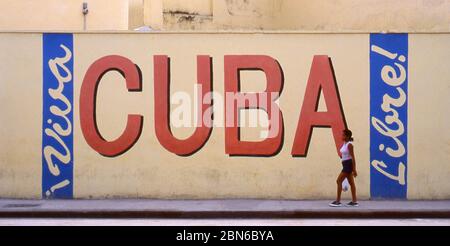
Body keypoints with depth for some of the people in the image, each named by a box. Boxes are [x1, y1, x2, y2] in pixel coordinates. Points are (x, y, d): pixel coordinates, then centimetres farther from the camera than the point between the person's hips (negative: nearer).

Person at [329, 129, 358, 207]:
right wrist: (341, 155, 3)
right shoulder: (344, 144, 10)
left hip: (348, 164, -10)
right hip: (346, 164, 10)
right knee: (351, 182, 10)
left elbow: (353, 157, -18)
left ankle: (338, 201, -6)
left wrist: (354, 169, -20)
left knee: (339, 181, -9)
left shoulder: (349, 145, -17)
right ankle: (354, 201, 13)